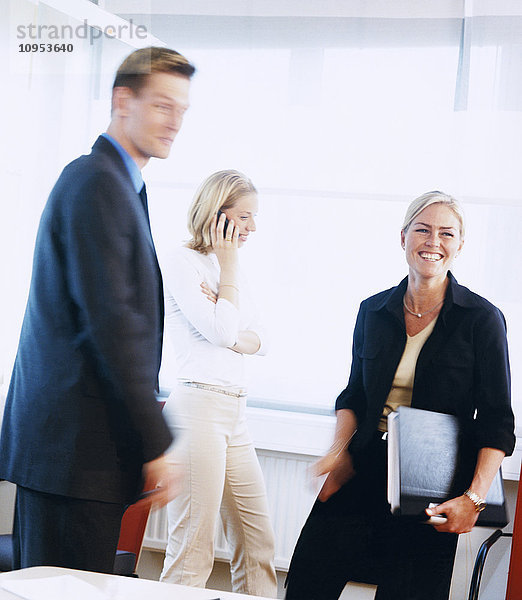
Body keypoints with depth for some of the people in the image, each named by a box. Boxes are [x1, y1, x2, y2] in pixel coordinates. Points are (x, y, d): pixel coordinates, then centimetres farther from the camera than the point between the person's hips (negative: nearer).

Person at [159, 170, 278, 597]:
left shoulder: (234, 270, 20)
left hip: (235, 417, 9)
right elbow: (221, 331, -15)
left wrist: (232, 334, -8)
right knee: (192, 553, -8)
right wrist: (228, 264, -4)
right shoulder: (182, 262, -4)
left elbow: (260, 341, 13)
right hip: (198, 409, -8)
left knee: (259, 545, 9)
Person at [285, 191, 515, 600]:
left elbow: (497, 424, -6)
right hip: (363, 473, 3)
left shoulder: (482, 320, -4)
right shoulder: (373, 312, 7)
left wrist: (474, 498, -17)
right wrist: (339, 450, -1)